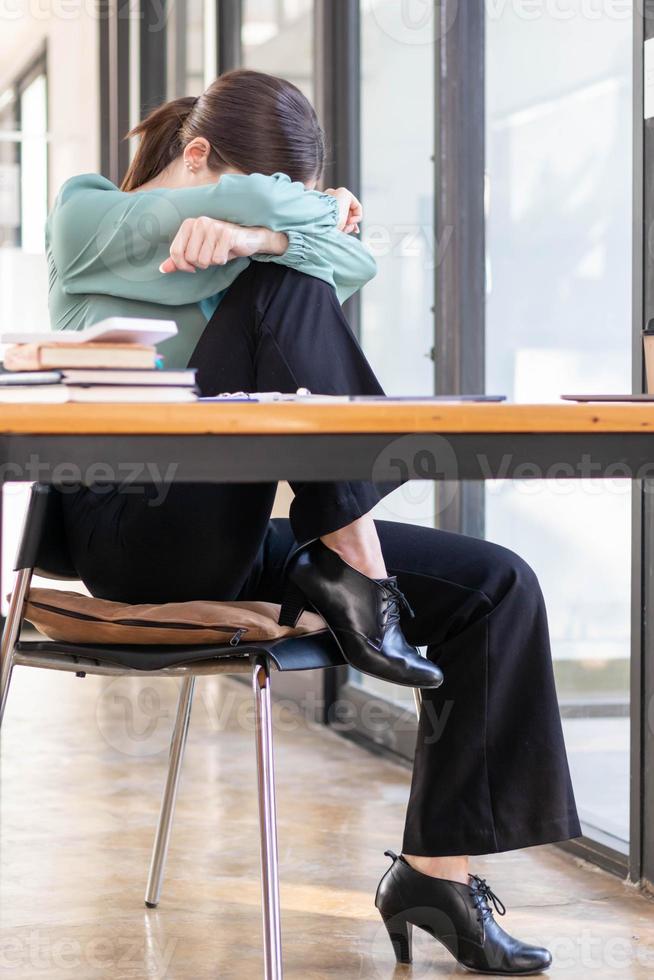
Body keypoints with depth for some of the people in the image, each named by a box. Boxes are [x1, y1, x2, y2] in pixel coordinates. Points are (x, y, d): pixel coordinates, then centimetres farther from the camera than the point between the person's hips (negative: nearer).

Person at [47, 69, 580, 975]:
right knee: (285, 282, -23)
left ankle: (437, 869, -6)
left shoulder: (246, 255, 20)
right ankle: (355, 567, -24)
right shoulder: (88, 218, 1)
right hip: (133, 531, -7)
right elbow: (259, 203, -16)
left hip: (235, 538, 7)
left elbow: (357, 260, -3)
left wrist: (257, 236, -21)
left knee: (498, 586, -6)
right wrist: (318, 217, 3)